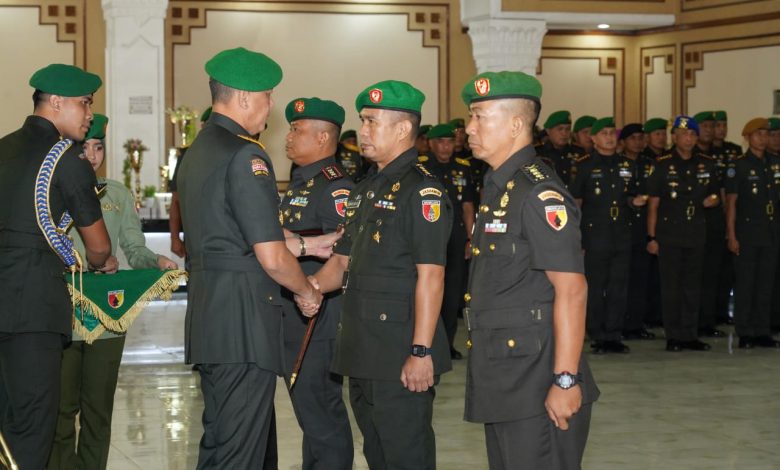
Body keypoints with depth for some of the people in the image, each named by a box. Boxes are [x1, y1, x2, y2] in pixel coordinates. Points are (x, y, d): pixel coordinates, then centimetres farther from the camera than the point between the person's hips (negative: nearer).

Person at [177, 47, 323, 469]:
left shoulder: (197, 150, 15)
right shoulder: (245, 156, -15)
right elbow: (271, 258, -17)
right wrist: (307, 291, 2)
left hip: (206, 310, 10)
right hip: (243, 319, -10)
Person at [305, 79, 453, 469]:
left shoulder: (422, 190, -12)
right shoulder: (366, 190, 17)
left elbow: (430, 276, -18)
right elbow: (343, 261, 21)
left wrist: (422, 351, -22)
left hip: (400, 357, -9)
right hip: (361, 353, 9)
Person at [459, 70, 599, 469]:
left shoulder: (539, 194, -16)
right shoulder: (497, 189, 14)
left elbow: (571, 290, -21)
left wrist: (566, 381, -23)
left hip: (536, 389, -10)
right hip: (500, 384, 10)